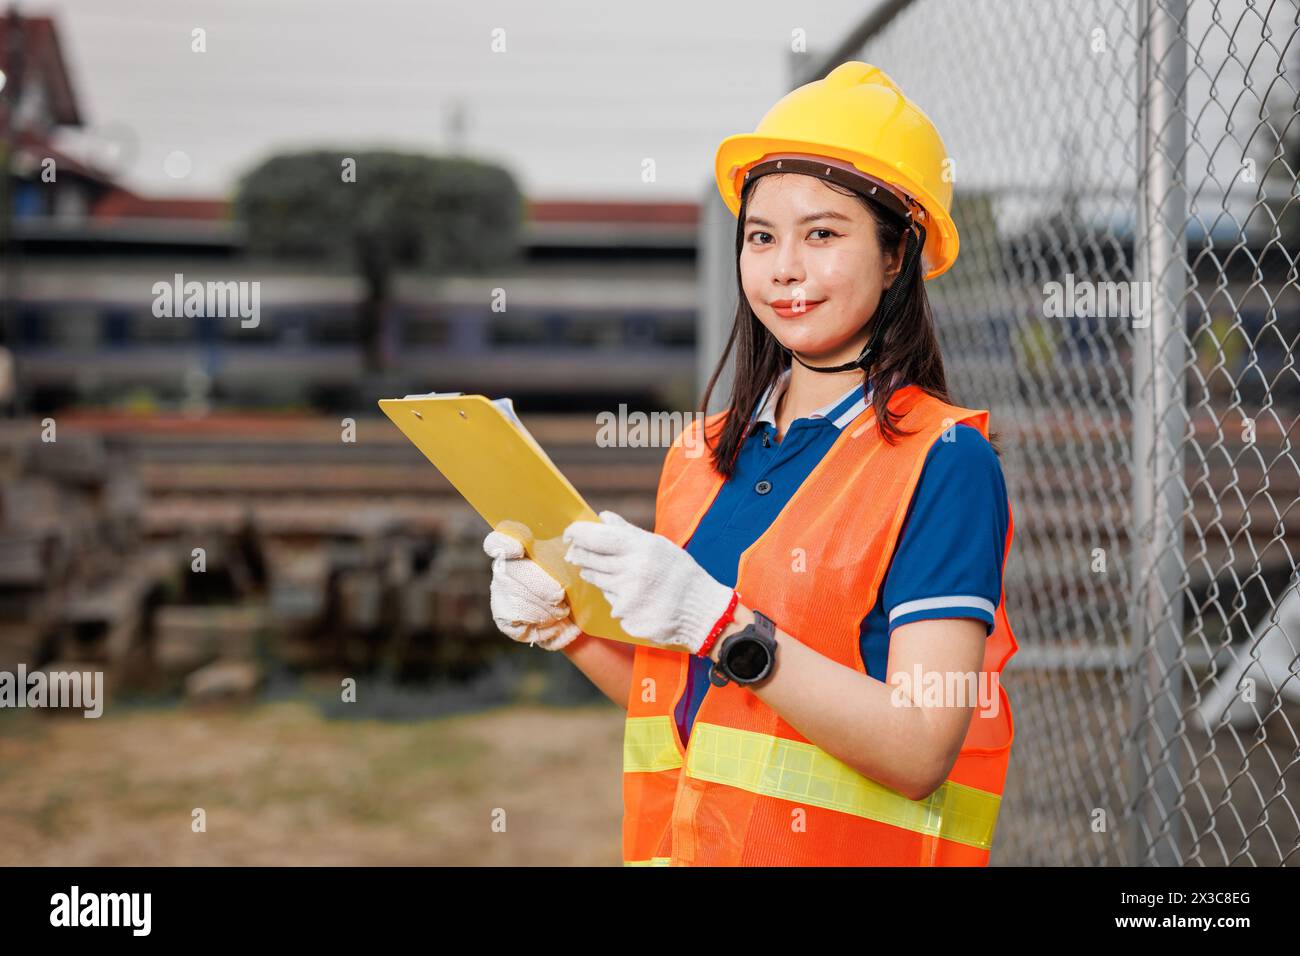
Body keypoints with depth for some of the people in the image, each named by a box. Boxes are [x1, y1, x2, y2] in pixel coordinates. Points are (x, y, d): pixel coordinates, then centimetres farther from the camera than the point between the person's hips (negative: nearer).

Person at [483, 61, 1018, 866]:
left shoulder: (944, 461, -10)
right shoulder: (705, 452, 7)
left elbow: (918, 753, -18)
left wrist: (719, 623, -24)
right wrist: (569, 627, -3)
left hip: (846, 847, -5)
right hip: (685, 842, 5)